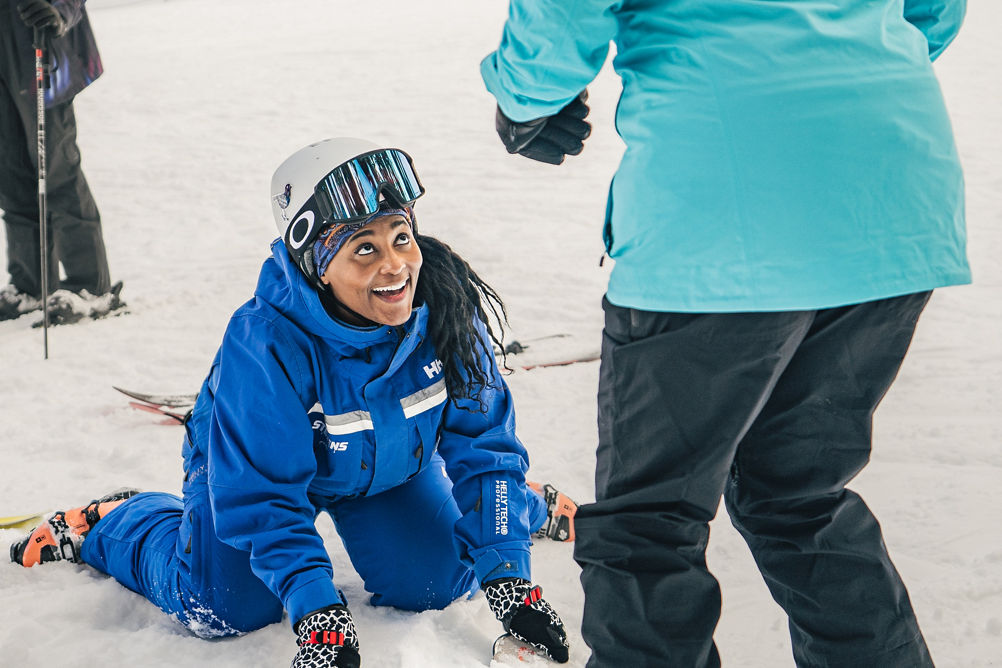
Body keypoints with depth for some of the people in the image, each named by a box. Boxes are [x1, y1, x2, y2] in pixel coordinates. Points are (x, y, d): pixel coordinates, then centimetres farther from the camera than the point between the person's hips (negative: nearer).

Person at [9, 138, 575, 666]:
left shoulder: (448, 306, -29)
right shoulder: (265, 345, -39)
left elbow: (482, 440, -20)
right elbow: (261, 493, -32)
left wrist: (506, 574, -26)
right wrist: (315, 610, -39)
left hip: (392, 463, 3)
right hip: (258, 463, -3)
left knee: (431, 584, -5)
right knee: (229, 609, -11)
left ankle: (526, 506, 28)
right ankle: (106, 523, 18)